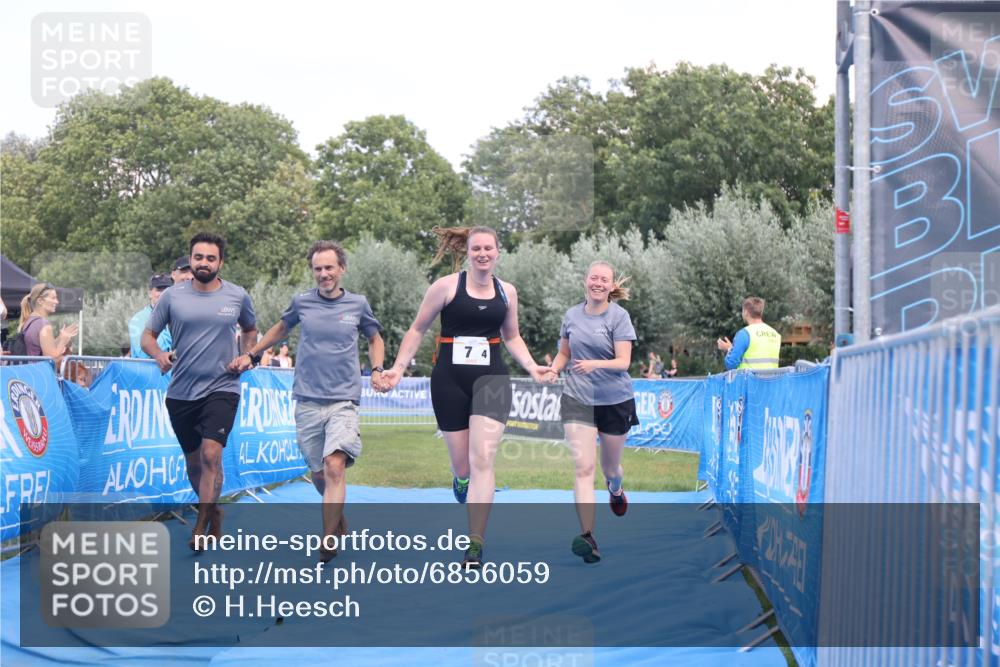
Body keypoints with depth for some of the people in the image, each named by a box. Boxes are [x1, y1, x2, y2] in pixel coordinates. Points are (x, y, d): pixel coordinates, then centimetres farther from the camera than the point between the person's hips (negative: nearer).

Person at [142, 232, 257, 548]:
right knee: (193, 461, 11)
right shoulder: (172, 296, 0)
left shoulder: (238, 296, 2)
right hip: (180, 392, 2)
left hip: (222, 388, -2)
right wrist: (160, 356, -15)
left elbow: (250, 329, 21)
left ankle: (201, 527, -13)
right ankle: (213, 512, 35)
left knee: (211, 453, -19)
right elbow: (147, 337, 6)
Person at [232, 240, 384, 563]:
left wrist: (377, 370, 5)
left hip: (343, 400, -2)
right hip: (307, 401, 2)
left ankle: (328, 542, -18)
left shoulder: (357, 304, 4)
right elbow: (281, 328, 26)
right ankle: (340, 522, 34)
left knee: (334, 466, -20)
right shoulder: (302, 302, 5)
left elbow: (375, 339, 21)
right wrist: (250, 355, 23)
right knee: (319, 475, 7)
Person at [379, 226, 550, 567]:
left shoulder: (507, 292, 8)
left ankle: (475, 546, -11)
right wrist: (399, 367, -3)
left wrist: (531, 367, 7)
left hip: (491, 379, 1)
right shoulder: (446, 286, -3)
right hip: (449, 381, -1)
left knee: (482, 459, -14)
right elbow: (418, 330, 4)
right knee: (462, 465, 4)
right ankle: (461, 481, 45)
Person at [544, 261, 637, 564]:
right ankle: (587, 536, -20)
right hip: (577, 399, 1)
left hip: (615, 401, -1)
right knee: (583, 467, -14)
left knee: (610, 467, 15)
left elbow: (623, 361, -13)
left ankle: (615, 491, 53)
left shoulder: (619, 316, -7)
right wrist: (553, 370, -4)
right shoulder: (572, 315, 4)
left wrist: (594, 364, -30)